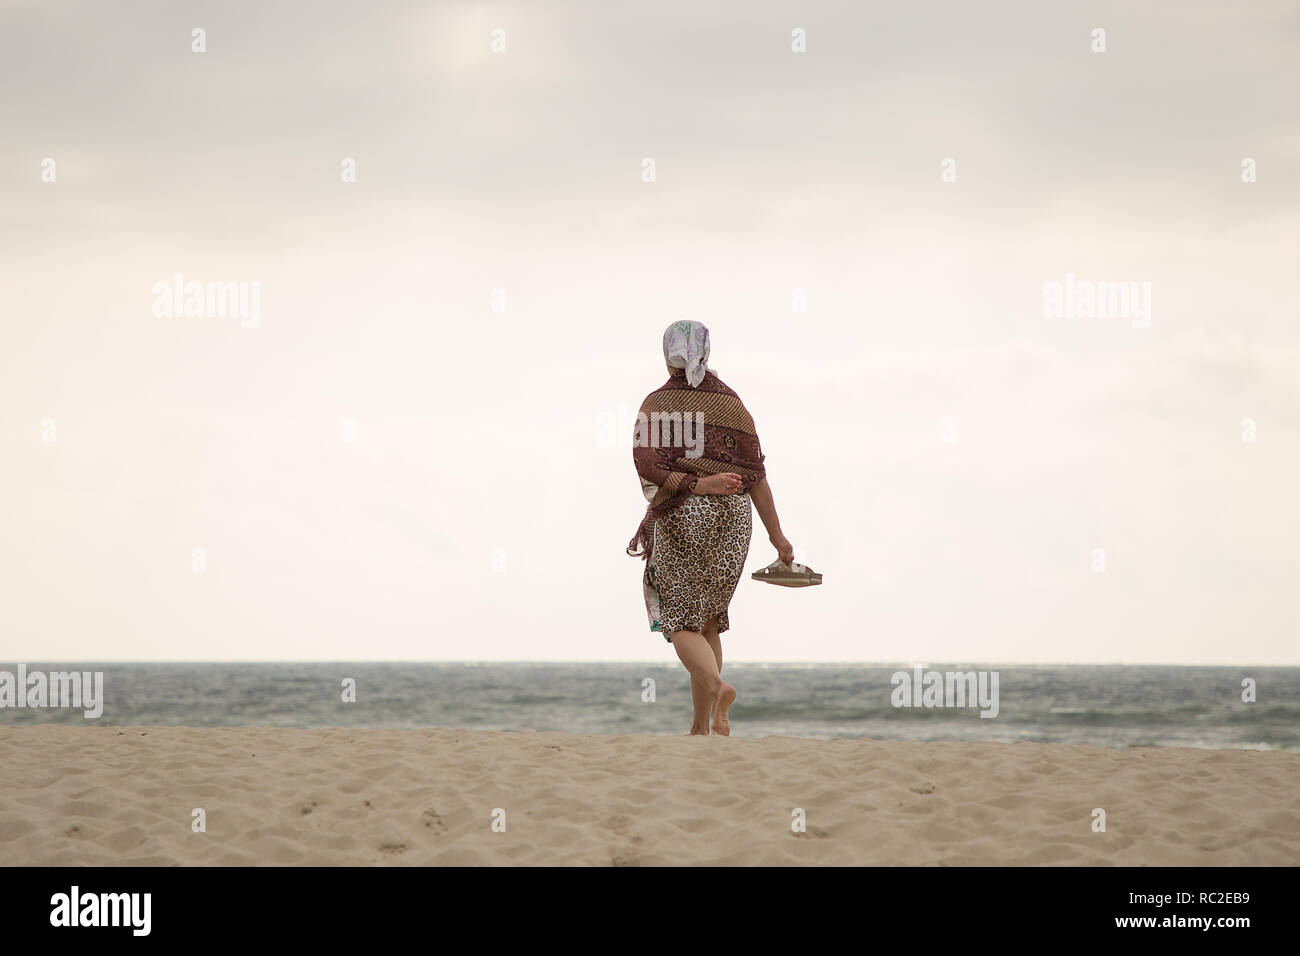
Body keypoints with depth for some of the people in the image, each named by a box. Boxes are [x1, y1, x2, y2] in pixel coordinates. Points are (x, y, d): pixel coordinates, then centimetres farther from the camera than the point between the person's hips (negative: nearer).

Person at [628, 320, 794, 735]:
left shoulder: (655, 405, 2)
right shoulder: (731, 403, 7)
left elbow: (646, 464, -14)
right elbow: (755, 474, 3)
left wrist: (696, 486, -18)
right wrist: (776, 534, 4)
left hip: (678, 517, -3)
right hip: (732, 517, 3)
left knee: (682, 622, 0)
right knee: (707, 615, 14)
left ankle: (715, 684, -32)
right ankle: (702, 724, 5)